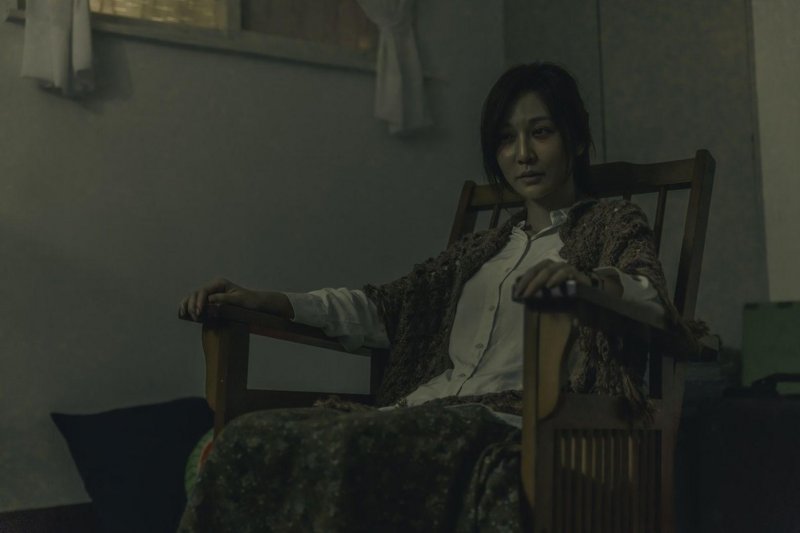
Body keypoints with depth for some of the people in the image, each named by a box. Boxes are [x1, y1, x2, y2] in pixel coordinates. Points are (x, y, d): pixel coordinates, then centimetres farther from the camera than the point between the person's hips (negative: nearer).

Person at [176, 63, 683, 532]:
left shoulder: (614, 224, 15)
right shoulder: (482, 248, 31)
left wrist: (591, 278, -30)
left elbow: (654, 302, -6)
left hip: (508, 423, -5)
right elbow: (384, 309, 24)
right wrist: (267, 301, 11)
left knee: (344, 456, -35)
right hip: (425, 411, 6)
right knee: (253, 441, -23)